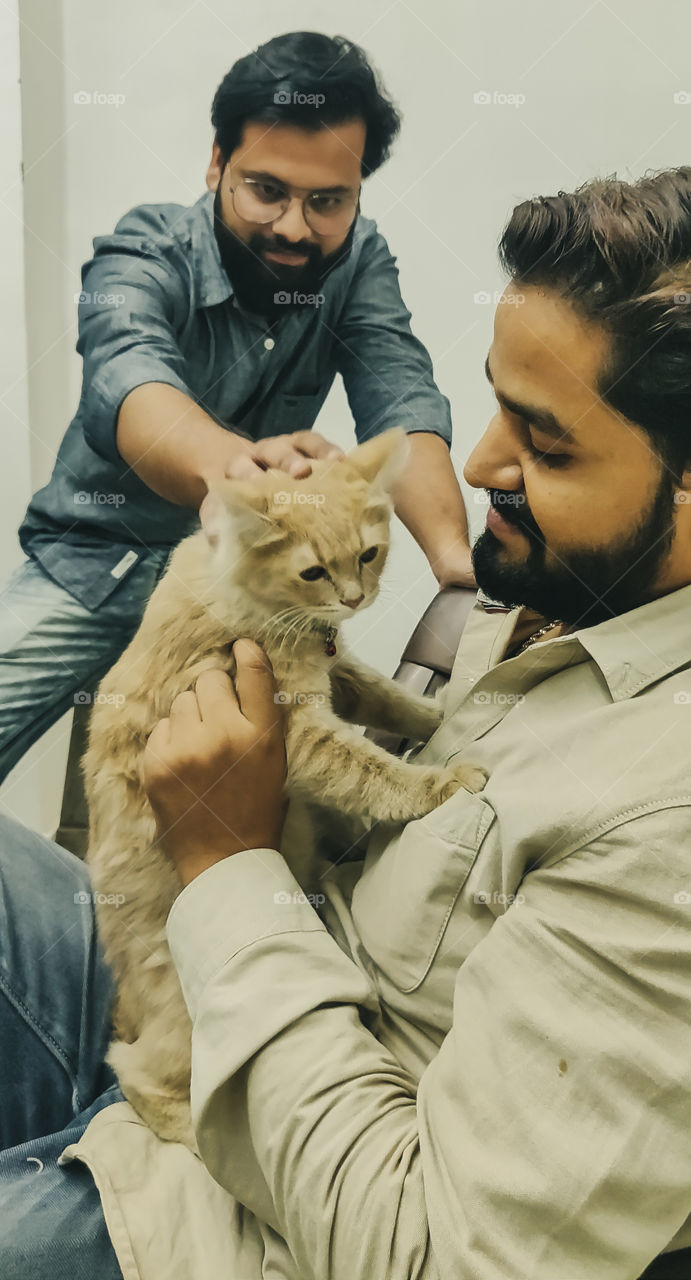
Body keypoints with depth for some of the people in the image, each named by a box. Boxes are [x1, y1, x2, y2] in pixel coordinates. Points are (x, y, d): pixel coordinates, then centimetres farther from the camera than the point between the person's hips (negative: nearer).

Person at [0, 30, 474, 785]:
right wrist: (229, 462, -67)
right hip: (93, 558, -2)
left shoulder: (358, 263, -10)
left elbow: (401, 403, -25)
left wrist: (456, 555, -47)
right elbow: (130, 381, -42)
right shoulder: (144, 254, -21)